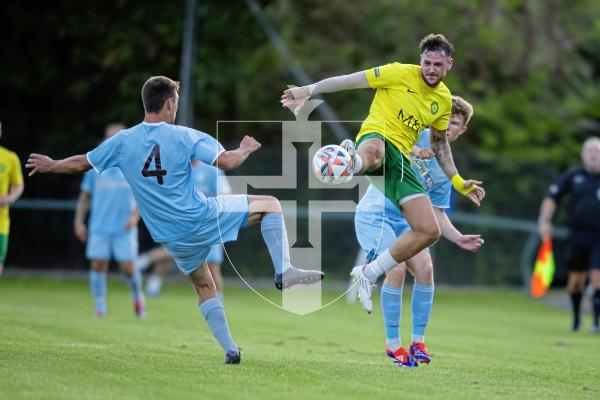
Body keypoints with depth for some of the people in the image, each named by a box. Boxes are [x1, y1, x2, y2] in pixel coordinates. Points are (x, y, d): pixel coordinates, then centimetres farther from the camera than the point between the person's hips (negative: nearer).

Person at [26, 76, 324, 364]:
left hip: (172, 238, 5)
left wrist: (50, 165, 29)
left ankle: (230, 350, 16)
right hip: (202, 218, -5)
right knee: (271, 204, 6)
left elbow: (81, 163, 11)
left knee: (205, 289, 23)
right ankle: (284, 271, -9)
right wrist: (246, 150, 8)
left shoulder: (123, 142, 1)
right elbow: (227, 161, -14)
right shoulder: (184, 137, -9)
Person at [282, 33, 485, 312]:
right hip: (376, 137, -6)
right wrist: (307, 91, -5)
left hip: (401, 160, 6)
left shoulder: (444, 99, 17)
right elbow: (351, 80, -1)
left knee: (429, 231, -6)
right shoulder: (401, 74, -1)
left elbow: (439, 144, 30)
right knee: (373, 151, -47)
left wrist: (458, 183, 27)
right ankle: (351, 162, -85)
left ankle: (368, 275, 5)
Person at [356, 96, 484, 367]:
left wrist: (458, 239, -2)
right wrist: (411, 150, -32)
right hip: (375, 214, -6)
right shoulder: (417, 133, -5)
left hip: (404, 220, 6)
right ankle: (393, 343, -10)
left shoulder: (445, 170, 9)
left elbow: (436, 213, 13)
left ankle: (418, 340, -1)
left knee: (424, 268, -14)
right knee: (397, 269, -22)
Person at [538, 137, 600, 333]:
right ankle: (576, 318, 24)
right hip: (577, 235, 2)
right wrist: (544, 220, -6)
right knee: (576, 279, 6)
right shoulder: (573, 177, 5)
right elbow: (552, 198, 7)